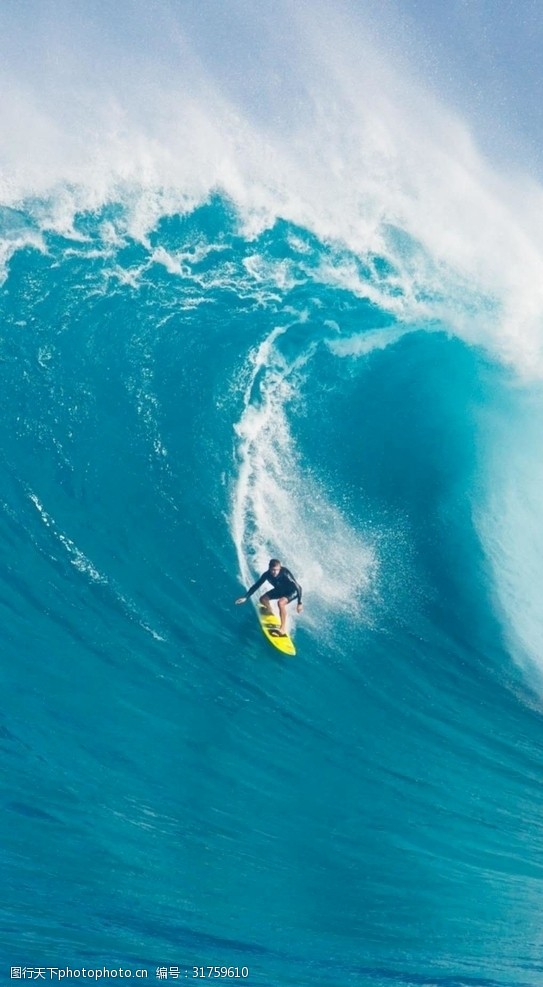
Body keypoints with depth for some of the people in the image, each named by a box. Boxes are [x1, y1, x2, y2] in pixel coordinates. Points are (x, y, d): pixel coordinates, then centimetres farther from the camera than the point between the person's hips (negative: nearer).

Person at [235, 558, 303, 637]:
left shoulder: (285, 574, -38)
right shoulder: (267, 574, -24)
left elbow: (298, 587, -34)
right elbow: (256, 585, -12)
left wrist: (300, 603, -36)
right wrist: (245, 597, -16)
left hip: (292, 592, -6)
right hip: (279, 590, 6)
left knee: (280, 602, -31)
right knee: (263, 599, -2)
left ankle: (283, 628, -21)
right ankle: (270, 613, 31)